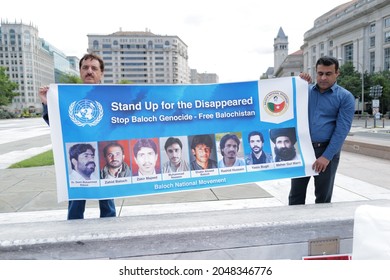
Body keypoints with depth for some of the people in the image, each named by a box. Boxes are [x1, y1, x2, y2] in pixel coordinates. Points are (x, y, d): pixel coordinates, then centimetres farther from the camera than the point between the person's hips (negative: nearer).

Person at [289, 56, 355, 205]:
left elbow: (342, 129, -9)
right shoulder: (305, 91, 9)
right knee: (296, 194, 8)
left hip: (327, 150, -2)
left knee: (323, 196, 11)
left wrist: (327, 156, -16)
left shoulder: (345, 97, -2)